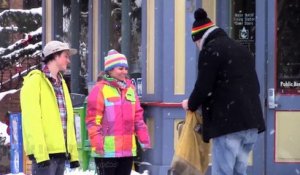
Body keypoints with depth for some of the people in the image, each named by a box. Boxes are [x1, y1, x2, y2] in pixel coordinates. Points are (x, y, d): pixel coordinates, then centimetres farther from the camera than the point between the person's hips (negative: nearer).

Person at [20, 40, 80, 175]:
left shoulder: (61, 83, 20)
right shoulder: (35, 81, -5)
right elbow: (31, 119, -13)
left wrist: (73, 151, 14)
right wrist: (40, 152, -20)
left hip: (61, 151, 8)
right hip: (44, 152, -8)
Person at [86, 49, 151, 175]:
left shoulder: (130, 88, 14)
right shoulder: (100, 89, -7)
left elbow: (137, 116, 18)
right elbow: (92, 119, -11)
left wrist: (143, 137, 11)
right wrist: (96, 142, -19)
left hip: (127, 148, 7)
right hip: (107, 149, -7)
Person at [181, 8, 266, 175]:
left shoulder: (210, 50, -4)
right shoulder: (242, 49, 22)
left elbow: (203, 87, -8)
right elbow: (254, 85, 24)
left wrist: (191, 104, 9)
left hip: (228, 122, -8)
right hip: (251, 121, 8)